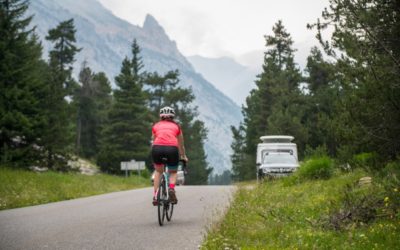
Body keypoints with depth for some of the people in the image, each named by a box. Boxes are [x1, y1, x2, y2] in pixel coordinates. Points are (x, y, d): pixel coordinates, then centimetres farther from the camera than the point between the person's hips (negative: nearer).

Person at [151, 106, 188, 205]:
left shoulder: (156, 126, 26)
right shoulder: (176, 126, 26)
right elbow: (181, 145, 37)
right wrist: (183, 156, 53)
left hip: (157, 148, 1)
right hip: (172, 149, -1)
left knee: (158, 171, 28)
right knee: (173, 172, 23)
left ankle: (155, 195, 16)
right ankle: (171, 188, -7)